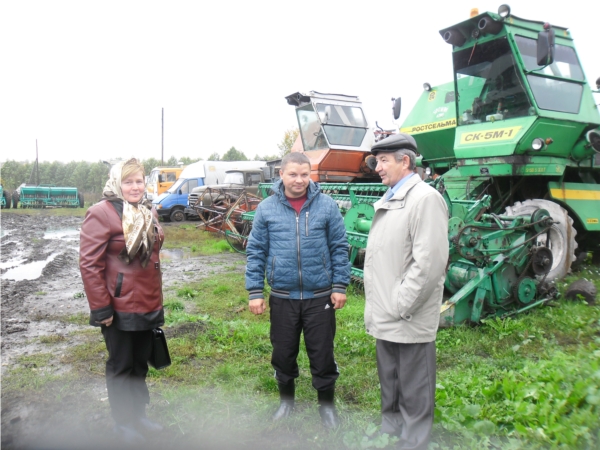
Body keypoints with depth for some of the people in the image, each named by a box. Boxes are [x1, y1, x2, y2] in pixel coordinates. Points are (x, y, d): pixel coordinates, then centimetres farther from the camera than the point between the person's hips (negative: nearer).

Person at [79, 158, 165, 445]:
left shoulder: (147, 214, 10)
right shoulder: (101, 213, -14)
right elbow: (89, 264, -17)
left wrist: (157, 299, 17)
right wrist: (101, 308, -18)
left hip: (147, 305, 7)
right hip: (119, 308, -7)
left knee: (140, 363, 20)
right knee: (121, 366, 11)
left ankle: (138, 414, 37)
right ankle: (123, 422, 29)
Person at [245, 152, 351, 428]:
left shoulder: (326, 206, -4)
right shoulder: (266, 209, -2)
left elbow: (339, 248, 1)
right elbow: (256, 252, 1)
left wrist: (340, 286, -3)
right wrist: (255, 292, -2)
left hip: (320, 296, -1)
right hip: (282, 297, 1)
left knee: (322, 353, 10)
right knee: (283, 352, 16)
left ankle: (326, 403, 33)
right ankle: (286, 399, 40)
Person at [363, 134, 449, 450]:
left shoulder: (425, 199, -15)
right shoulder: (388, 200, 13)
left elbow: (429, 263, -22)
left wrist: (400, 308, -19)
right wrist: (376, 306, 13)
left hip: (408, 322, -9)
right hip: (385, 318, 9)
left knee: (413, 395, 9)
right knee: (389, 388, 24)